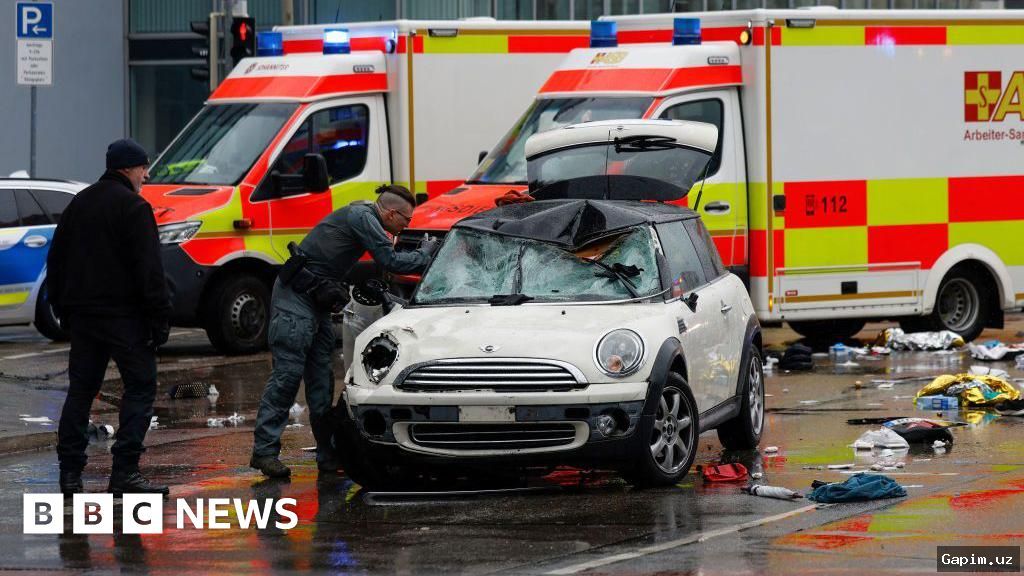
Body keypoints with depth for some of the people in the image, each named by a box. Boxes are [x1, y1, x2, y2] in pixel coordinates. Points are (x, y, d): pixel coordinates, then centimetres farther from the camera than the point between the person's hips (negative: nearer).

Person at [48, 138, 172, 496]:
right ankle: (124, 472, -10)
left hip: (82, 315, 7)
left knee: (81, 389, 11)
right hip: (123, 315, -7)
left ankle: (70, 473, 7)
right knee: (140, 386, -2)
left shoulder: (80, 203, 14)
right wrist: (159, 318, -13)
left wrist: (62, 308, 23)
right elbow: (149, 269, -15)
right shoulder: (133, 207, -10)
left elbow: (56, 260, 19)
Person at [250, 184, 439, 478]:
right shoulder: (362, 217, -14)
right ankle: (264, 451, -13)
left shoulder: (363, 216, 17)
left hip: (316, 300, 10)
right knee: (287, 374, -13)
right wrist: (426, 253, -3)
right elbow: (391, 262, -17)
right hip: (295, 299, -10)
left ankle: (329, 455, 8)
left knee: (321, 379, 8)